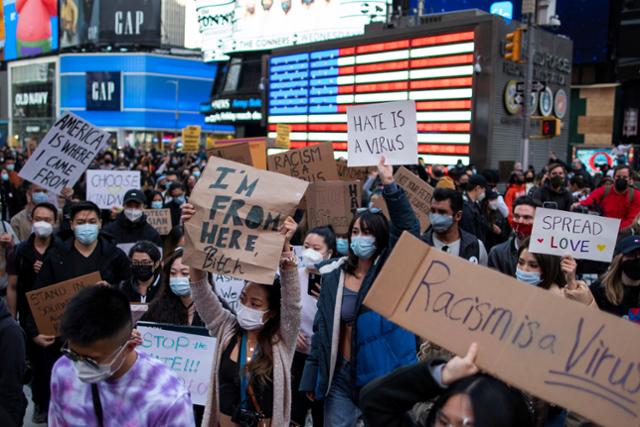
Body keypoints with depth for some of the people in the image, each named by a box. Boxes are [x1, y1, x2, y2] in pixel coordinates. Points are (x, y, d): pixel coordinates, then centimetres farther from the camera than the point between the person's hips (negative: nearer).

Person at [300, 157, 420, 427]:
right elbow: (321, 328, 5)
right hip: (341, 375, 2)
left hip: (383, 375, -2)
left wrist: (389, 186, -29)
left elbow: (408, 230, -21)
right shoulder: (333, 274, 2)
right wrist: (311, 378, 5)